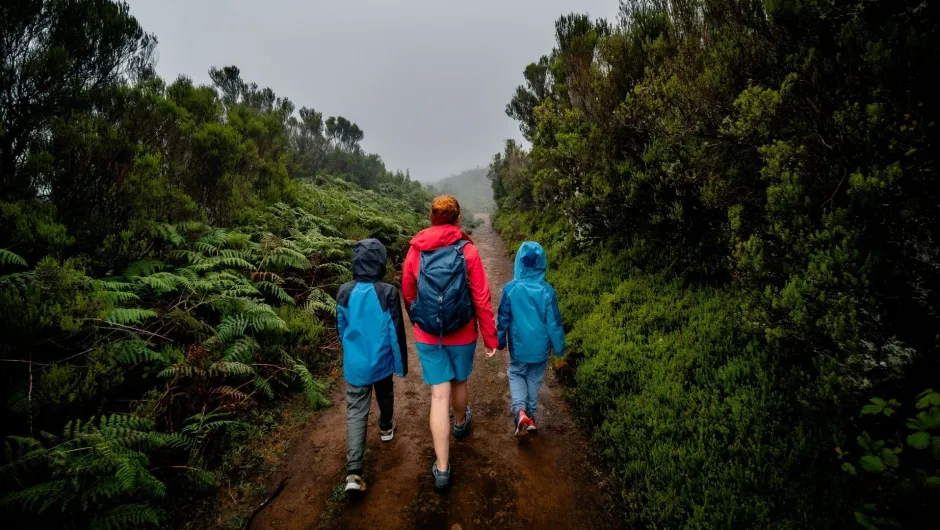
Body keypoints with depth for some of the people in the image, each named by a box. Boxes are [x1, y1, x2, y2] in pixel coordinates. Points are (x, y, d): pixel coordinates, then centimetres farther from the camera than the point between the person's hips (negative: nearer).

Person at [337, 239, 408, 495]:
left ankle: (353, 473, -4)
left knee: (356, 413, 4)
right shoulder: (388, 293, -18)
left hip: (354, 364, 1)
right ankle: (386, 428, 54)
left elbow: (341, 328, 5)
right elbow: (396, 332, -12)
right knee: (385, 397, 27)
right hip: (381, 362, -1)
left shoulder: (345, 292, -8)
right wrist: (401, 363, 1)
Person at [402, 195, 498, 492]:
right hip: (462, 335, -1)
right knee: (459, 382, 24)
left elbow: (408, 294, 6)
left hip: (427, 336, 1)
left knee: (439, 396, 5)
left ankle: (442, 469, 7)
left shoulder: (415, 250, -4)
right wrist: (490, 337, -2)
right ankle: (461, 423, 53)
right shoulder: (467, 250, -11)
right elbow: (481, 297, -10)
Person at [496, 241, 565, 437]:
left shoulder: (510, 288, -15)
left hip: (518, 345, 0)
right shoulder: (547, 290, -15)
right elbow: (554, 322, -8)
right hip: (540, 346, 1)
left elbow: (503, 318, -4)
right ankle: (530, 415, 29)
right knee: (534, 379, 20)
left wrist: (501, 340, 11)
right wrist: (559, 347, 5)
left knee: (516, 374, 20)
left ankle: (519, 410, -1)